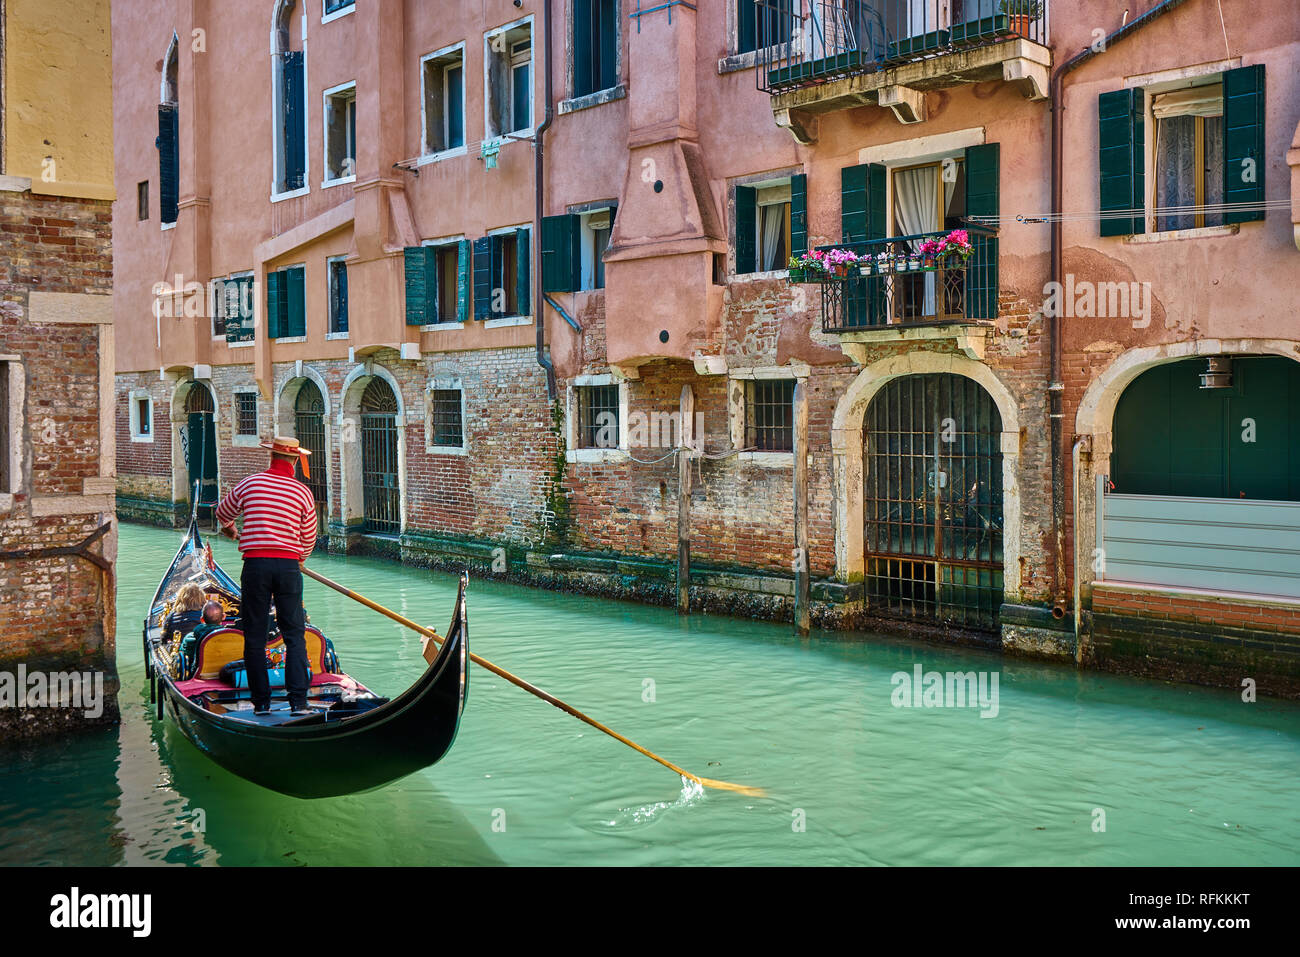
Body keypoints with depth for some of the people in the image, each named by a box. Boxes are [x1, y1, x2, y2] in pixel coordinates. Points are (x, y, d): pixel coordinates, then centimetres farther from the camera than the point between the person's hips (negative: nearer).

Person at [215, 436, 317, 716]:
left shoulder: (251, 483, 3)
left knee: (255, 636, 8)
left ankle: (261, 702, 12)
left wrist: (231, 530, 44)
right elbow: (309, 538, 8)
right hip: (289, 566, 0)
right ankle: (298, 701, -2)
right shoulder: (303, 492, 1)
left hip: (256, 565, 0)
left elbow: (223, 512, 22)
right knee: (294, 635, 5)